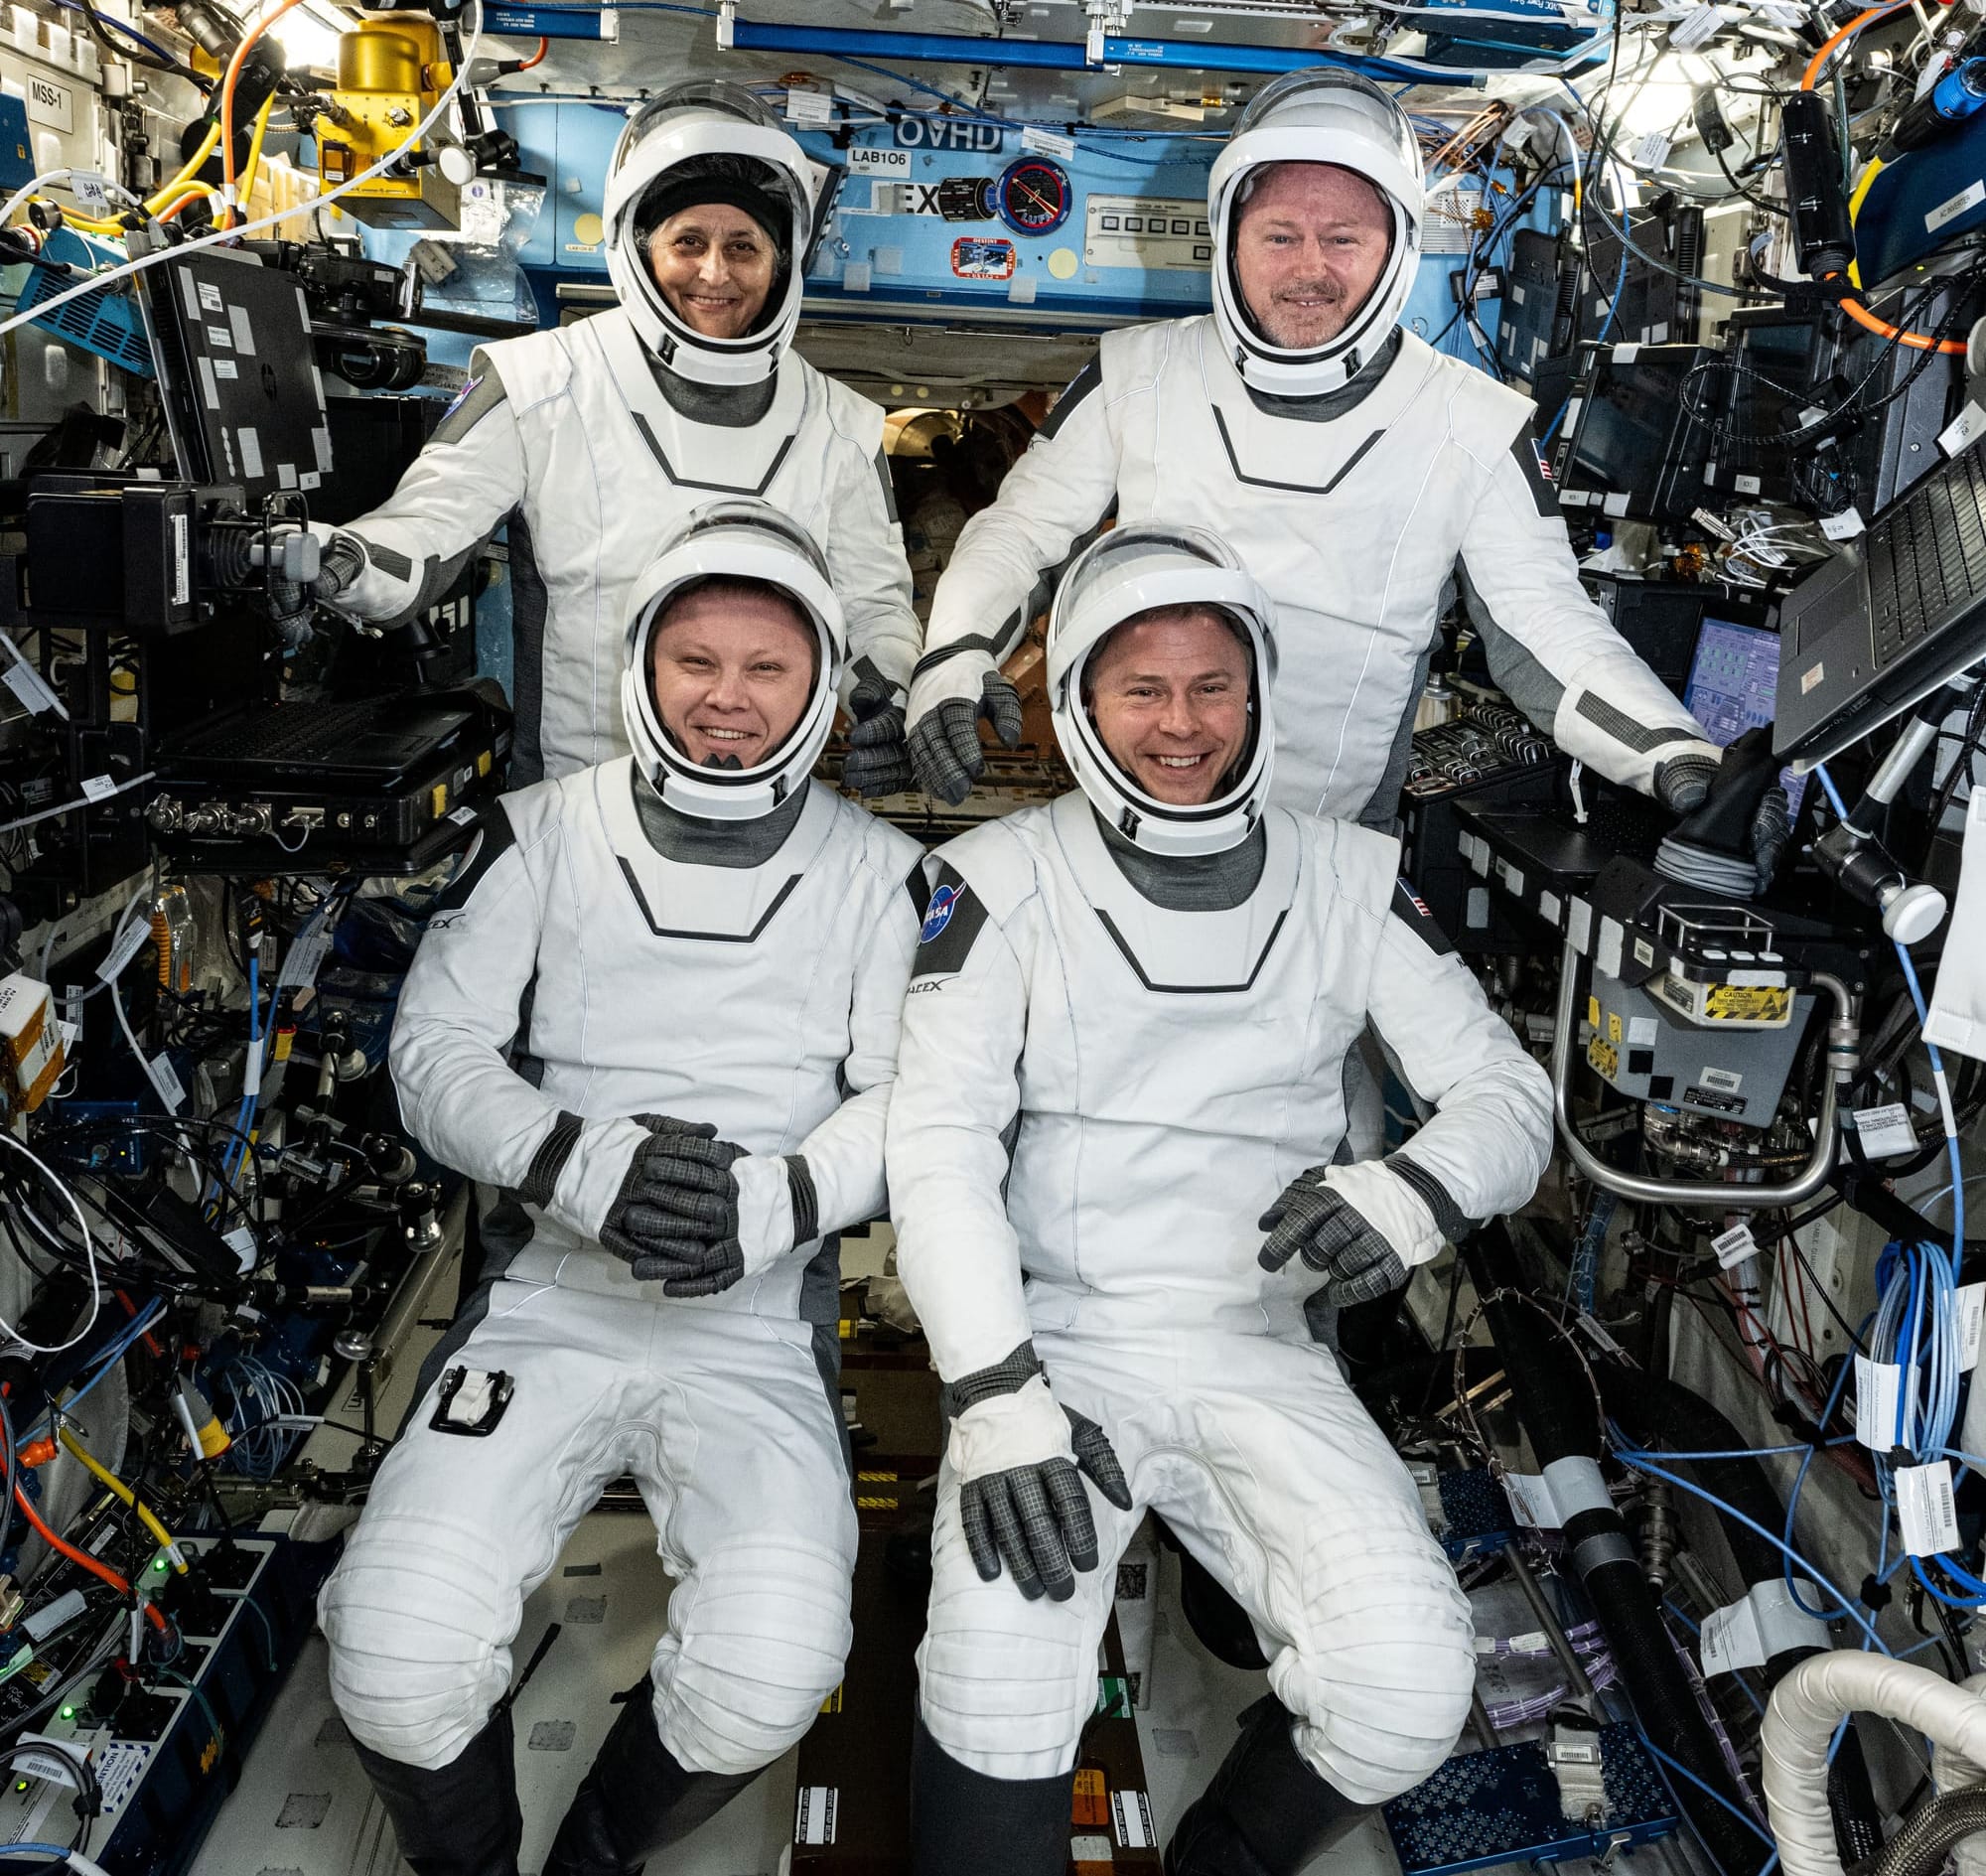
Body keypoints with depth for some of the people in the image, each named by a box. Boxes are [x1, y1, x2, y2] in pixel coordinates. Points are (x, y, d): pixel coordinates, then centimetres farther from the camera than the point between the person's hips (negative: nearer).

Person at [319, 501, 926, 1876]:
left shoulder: (880, 872, 6)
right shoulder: (542, 836, 7)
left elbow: (913, 1097, 1)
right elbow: (437, 1052, 1)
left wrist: (778, 1201, -19)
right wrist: (579, 1165, -19)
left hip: (762, 1321, 0)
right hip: (556, 1296, 1)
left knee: (768, 1679, -22)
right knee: (397, 1664, -19)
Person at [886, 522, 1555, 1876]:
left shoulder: (1348, 882, 7)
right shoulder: (1003, 882, 0)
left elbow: (1509, 1090, 6)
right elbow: (939, 1144, -7)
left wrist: (1417, 1192, -18)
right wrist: (997, 1398, -19)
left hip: (1262, 1355, 3)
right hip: (1057, 1337, -2)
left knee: (1408, 1697, -17)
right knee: (1000, 1709, -27)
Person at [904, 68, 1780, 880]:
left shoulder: (1477, 429, -4)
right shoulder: (1138, 374, -2)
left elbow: (1547, 625, -3)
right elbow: (1023, 526, 5)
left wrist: (1679, 756, -17)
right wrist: (956, 655, -13)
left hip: (1338, 851, -1)